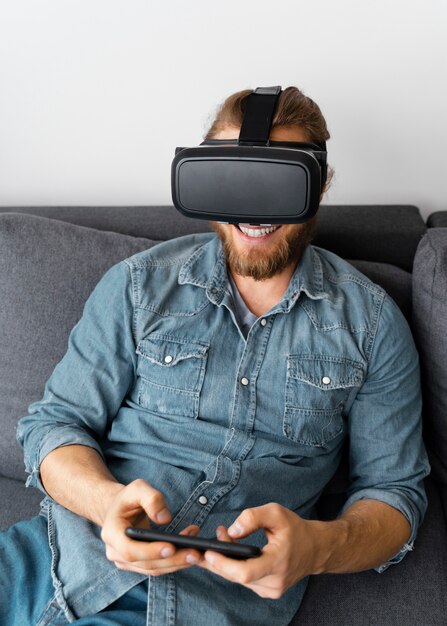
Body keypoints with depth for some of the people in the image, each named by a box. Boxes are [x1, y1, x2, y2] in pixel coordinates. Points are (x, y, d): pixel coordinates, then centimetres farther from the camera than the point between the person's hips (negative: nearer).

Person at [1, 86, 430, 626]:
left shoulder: (371, 321, 5)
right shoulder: (139, 284, 6)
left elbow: (395, 489, 5)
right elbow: (55, 422, 6)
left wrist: (320, 546, -18)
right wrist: (108, 500, -18)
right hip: (73, 557, 1)